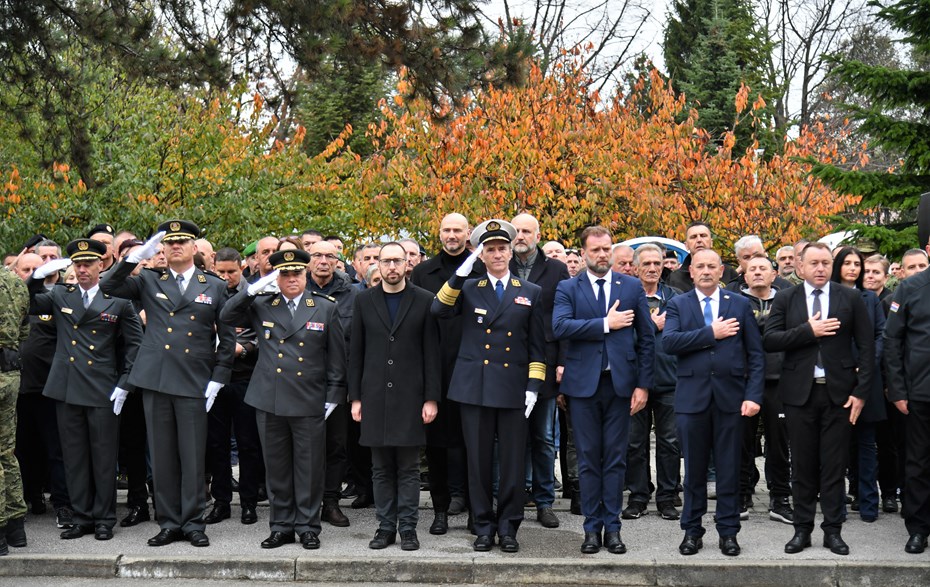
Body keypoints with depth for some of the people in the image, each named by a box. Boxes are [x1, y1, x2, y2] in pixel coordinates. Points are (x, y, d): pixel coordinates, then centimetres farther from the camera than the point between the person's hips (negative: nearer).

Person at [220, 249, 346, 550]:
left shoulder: (326, 308, 4)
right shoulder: (262, 306, 8)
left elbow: (336, 357, 6)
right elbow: (227, 317, 0)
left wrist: (333, 397, 1)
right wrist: (253, 289, -10)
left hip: (309, 402, -2)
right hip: (269, 401, 2)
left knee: (309, 467, 2)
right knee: (276, 467, 8)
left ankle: (307, 527, 13)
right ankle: (281, 526, 19)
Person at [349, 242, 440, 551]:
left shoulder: (424, 300, 2)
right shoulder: (364, 300, 8)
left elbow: (432, 353, 1)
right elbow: (356, 352, 8)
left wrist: (431, 398, -4)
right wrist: (355, 397, 3)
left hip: (410, 395, -2)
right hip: (375, 396, 2)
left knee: (408, 467, 2)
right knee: (381, 468, 7)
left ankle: (408, 528, 9)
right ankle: (385, 527, 14)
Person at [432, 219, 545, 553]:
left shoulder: (530, 293, 9)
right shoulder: (467, 289, 9)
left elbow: (537, 345, 7)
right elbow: (439, 311, -9)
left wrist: (533, 386, -1)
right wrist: (460, 274, -16)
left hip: (513, 387, 0)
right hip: (474, 386, 0)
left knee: (513, 462, 2)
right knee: (479, 460, 5)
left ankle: (508, 526, 13)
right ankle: (483, 526, 15)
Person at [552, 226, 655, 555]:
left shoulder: (632, 287, 7)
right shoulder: (568, 289, 3)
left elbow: (646, 338, 6)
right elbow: (560, 327, -15)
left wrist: (643, 384, 0)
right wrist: (605, 324, -17)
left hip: (620, 382, 1)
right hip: (583, 384, -1)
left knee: (615, 458, 4)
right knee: (588, 459, 5)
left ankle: (612, 528, 11)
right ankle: (592, 528, 12)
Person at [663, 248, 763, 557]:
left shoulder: (740, 305, 7)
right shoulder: (678, 304, 6)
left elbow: (755, 355, 4)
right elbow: (669, 341, -12)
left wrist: (753, 396, -6)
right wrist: (711, 333, -14)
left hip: (730, 397, 0)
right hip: (692, 396, 0)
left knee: (729, 468, 5)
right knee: (694, 469, 7)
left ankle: (728, 531, 14)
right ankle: (692, 530, 17)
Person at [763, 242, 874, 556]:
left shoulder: (850, 299, 3)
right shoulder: (785, 300, 5)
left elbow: (867, 347, 2)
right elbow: (770, 340, -6)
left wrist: (861, 391, -5)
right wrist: (808, 331, -17)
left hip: (838, 392, 0)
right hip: (800, 392, 1)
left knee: (835, 465, 3)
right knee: (803, 465, 7)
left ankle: (833, 530, 12)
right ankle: (802, 529, 15)